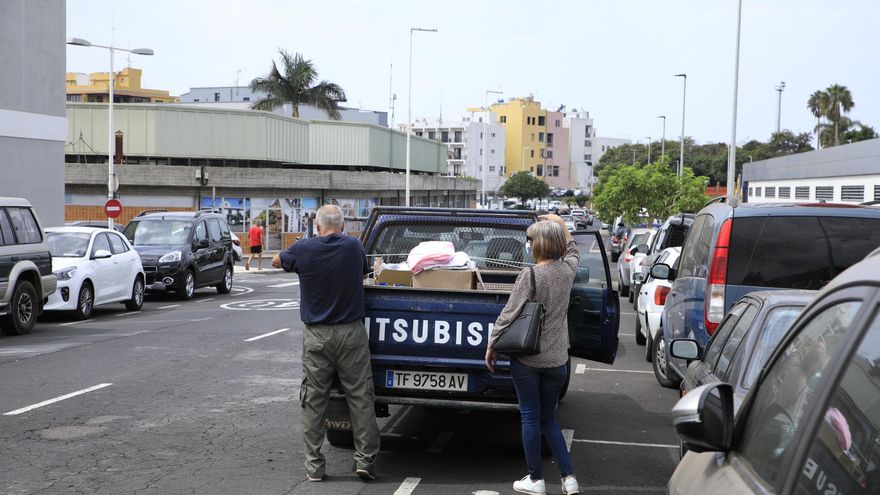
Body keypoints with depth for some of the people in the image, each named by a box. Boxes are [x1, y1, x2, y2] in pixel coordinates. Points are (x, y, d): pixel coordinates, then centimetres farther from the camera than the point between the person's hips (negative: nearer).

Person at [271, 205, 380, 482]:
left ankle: (314, 465, 10)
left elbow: (276, 262, 14)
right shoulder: (354, 247, -2)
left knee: (313, 401, 7)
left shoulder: (303, 249, -6)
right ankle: (365, 459, 4)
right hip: (351, 333, 1)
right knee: (360, 398, 5)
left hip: (317, 336, 0)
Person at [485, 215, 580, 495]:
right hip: (557, 359, 5)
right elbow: (572, 250, 25)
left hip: (527, 359, -5)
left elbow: (509, 314, -12)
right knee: (548, 419, 17)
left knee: (531, 418, 7)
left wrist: (492, 344, -2)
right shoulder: (568, 270, 0)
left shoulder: (530, 275, -15)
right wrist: (559, 225, 30)